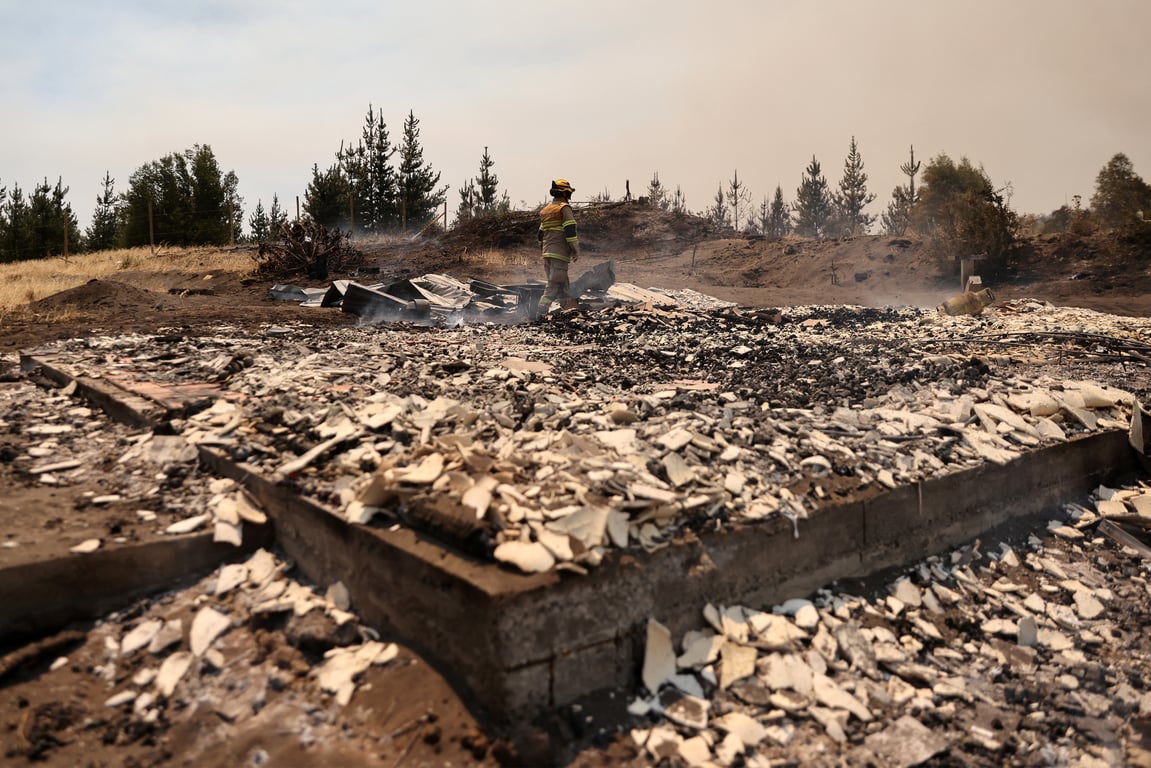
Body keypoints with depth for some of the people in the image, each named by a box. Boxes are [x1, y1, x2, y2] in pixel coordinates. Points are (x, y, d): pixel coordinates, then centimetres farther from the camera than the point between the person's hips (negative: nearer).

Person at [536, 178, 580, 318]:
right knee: (554, 285, -8)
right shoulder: (564, 208, -5)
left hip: (547, 253, 8)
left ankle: (569, 309, 16)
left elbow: (541, 234, 21)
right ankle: (541, 314, -14)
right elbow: (570, 231, -14)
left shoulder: (545, 210, 20)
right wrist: (576, 250, -9)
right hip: (560, 253, -8)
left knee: (564, 285, 13)